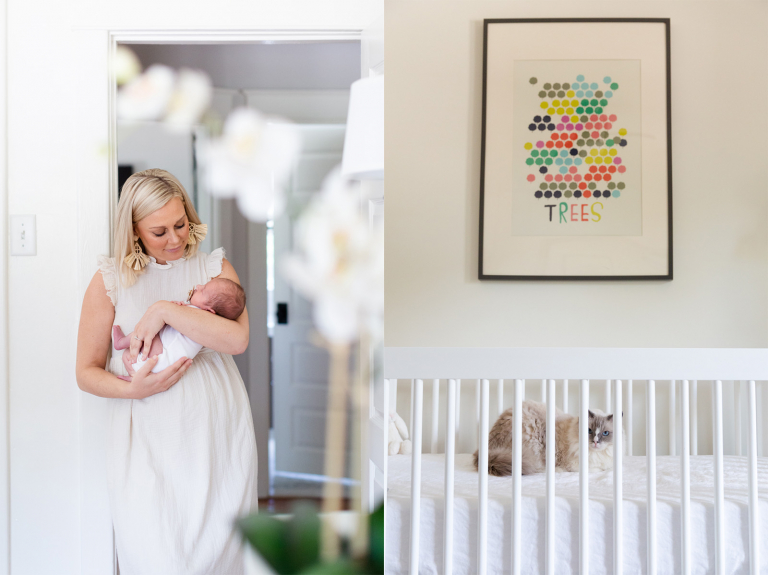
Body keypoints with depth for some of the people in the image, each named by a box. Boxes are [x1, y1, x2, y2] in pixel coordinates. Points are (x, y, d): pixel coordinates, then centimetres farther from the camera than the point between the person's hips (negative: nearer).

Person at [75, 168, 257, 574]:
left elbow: (237, 339, -11)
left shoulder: (214, 267, 7)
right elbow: (86, 372, 6)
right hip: (148, 439, -1)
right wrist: (134, 389, -13)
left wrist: (166, 310, -16)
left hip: (218, 435, 1)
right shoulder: (110, 280, 4)